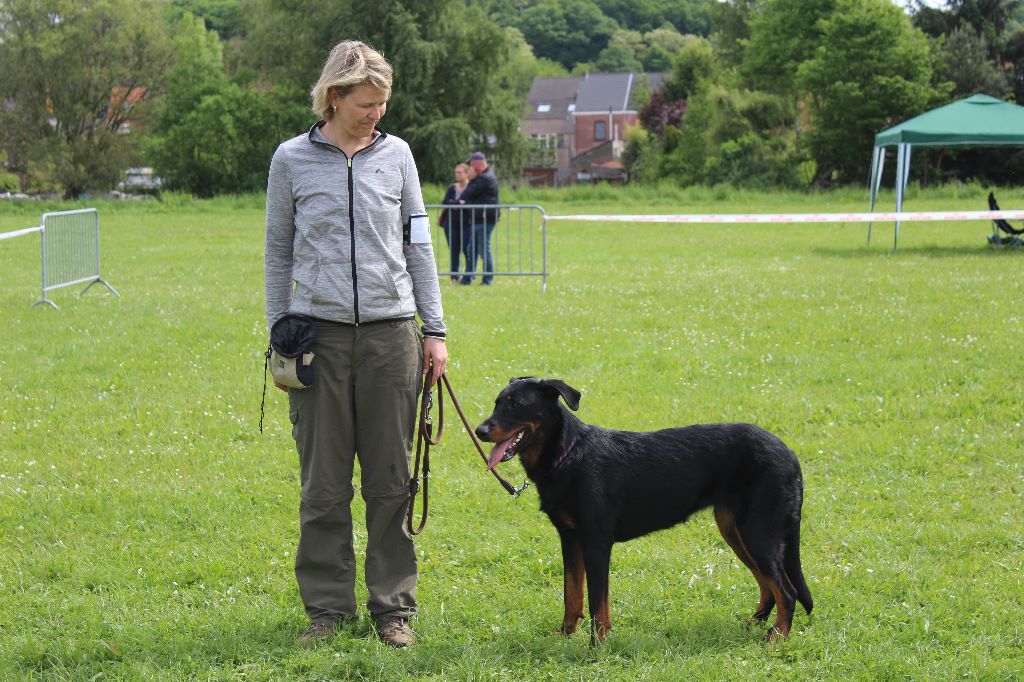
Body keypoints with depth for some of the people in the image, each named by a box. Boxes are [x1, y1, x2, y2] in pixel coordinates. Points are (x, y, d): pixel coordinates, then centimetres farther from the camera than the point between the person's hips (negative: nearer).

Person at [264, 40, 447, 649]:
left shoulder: (396, 155, 5)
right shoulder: (292, 160, 2)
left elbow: (418, 245, 10)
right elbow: (279, 252, 8)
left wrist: (434, 330, 7)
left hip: (390, 334, 1)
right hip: (319, 335, -1)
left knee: (391, 480, 4)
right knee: (324, 485, 4)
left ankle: (393, 605, 14)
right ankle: (328, 606, 14)